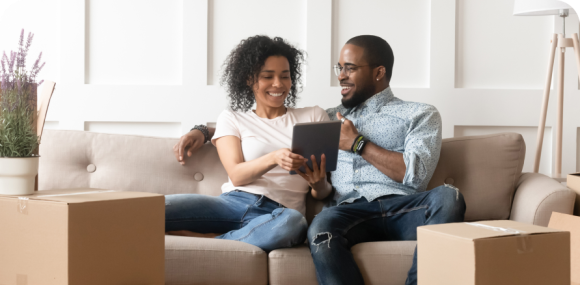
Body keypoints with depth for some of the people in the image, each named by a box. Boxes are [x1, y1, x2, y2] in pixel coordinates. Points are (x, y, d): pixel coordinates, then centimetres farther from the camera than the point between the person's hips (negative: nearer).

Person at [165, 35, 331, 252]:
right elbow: (236, 175, 0)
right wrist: (274, 158, -21)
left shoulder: (314, 117, 18)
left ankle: (206, 239, -26)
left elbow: (325, 192, 13)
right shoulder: (231, 119, 17)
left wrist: (319, 183, -13)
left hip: (276, 214, 1)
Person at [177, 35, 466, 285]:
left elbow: (416, 173, 1)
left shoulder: (420, 115, 20)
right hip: (349, 210, 1)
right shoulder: (330, 118, 31)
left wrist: (358, 144, 4)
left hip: (403, 208, -1)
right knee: (322, 228, -36)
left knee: (447, 197, -36)